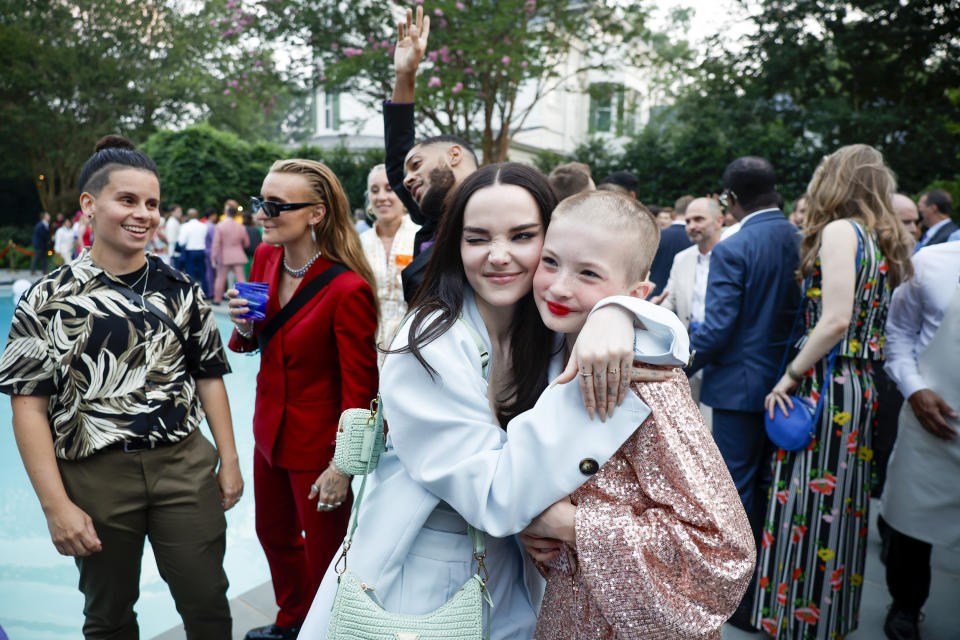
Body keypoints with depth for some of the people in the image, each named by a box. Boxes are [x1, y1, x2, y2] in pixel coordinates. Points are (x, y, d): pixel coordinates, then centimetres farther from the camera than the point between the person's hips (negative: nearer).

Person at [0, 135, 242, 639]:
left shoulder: (180, 290, 4)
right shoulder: (49, 300, -4)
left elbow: (208, 376, 9)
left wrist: (229, 461, 5)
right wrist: (56, 507, -11)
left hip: (184, 465, 2)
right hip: (95, 476, -1)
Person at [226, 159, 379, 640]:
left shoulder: (348, 289, -26)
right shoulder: (265, 258, -3)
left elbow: (360, 387, -20)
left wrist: (343, 465, -18)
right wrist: (245, 327, -12)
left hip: (317, 443, -8)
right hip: (269, 429, 8)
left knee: (323, 555, 12)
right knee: (274, 533, 27)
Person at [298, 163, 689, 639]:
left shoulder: (555, 332, -6)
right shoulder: (428, 349, -23)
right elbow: (496, 500, -28)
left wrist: (617, 313, -28)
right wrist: (579, 390, -32)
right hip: (419, 590, -5)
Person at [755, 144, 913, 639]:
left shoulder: (839, 230, -12)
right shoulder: (884, 241, 13)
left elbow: (835, 321, -22)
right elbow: (873, 323, 13)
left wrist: (788, 378, -15)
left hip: (826, 387, -9)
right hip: (861, 386, 9)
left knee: (810, 503, 1)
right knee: (841, 505, 17)